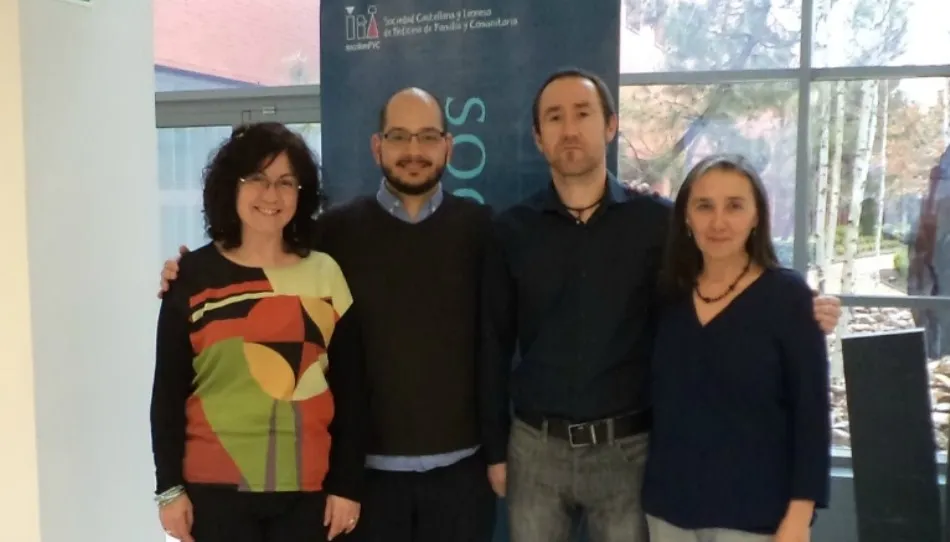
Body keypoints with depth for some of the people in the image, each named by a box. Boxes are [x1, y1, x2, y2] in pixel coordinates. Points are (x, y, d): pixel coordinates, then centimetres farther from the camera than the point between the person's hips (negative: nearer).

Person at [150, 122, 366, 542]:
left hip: (307, 486, 1)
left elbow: (350, 388, 3)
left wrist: (346, 483, 0)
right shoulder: (193, 275, -2)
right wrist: (170, 486, -1)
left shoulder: (324, 272, 1)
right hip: (215, 486, -1)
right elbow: (168, 390, 1)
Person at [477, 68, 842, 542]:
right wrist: (495, 448, 4)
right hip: (535, 446, 1)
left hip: (626, 448, -1)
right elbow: (494, 347, 4)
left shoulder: (656, 220, -2)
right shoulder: (512, 230, 1)